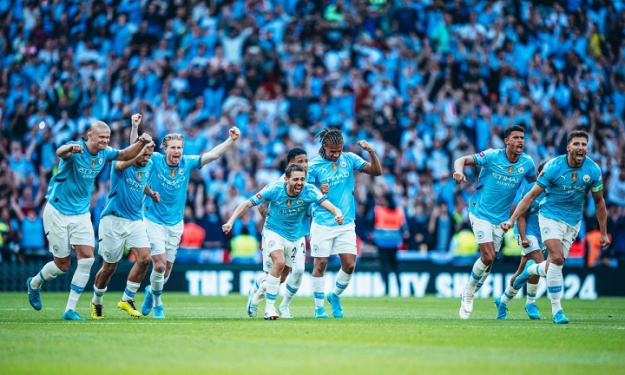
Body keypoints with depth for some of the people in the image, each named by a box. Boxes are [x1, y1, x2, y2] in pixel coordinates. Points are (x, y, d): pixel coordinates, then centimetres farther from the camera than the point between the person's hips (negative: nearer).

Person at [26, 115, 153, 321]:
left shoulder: (104, 153, -2)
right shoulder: (75, 150, -21)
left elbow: (126, 154, 12)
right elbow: (60, 152, -43)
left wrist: (141, 142, -11)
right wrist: (70, 148, -69)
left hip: (81, 214, 5)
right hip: (58, 212, -5)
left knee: (87, 259, -11)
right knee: (62, 265, 3)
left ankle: (70, 310, -4)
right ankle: (34, 283, 35)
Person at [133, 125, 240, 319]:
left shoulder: (187, 163, -2)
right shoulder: (155, 161, -9)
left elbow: (212, 155, -3)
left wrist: (231, 140, -14)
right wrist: (135, 127, -33)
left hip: (175, 223, 4)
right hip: (153, 221, -4)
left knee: (167, 268, 10)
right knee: (159, 265, -13)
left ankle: (151, 291, 41)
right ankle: (157, 305, 9)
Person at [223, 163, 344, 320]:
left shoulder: (309, 191, -22)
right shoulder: (274, 189, -23)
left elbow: (326, 203, -37)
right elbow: (247, 204, -15)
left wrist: (337, 213, -59)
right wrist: (231, 221, -26)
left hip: (296, 235, 4)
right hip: (274, 231, -4)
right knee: (279, 262, -29)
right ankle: (270, 307, -19)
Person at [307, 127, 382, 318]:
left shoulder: (349, 159, 3)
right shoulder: (314, 165, -5)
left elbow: (376, 171, 2)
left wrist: (371, 152, -14)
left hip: (346, 223, 3)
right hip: (322, 223, -3)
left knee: (349, 264, -2)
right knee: (320, 264, -1)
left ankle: (334, 296, 23)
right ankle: (319, 307, 11)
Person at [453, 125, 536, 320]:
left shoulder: (527, 163, -2)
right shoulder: (492, 156, -13)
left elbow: (535, 183, 14)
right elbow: (462, 160, -8)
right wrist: (459, 171, -31)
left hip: (501, 218, 4)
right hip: (481, 212, -4)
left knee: (489, 261, 6)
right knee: (488, 257, -15)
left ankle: (469, 295, 27)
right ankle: (469, 291, 9)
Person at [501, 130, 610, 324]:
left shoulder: (593, 170, -10)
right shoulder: (553, 167, -18)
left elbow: (599, 201, 4)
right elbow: (531, 195, -11)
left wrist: (603, 233, 6)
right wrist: (512, 220, -16)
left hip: (573, 221, 4)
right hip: (550, 215, -4)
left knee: (553, 265, 0)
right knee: (557, 258, -21)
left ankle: (531, 269, 36)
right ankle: (556, 310, -11)